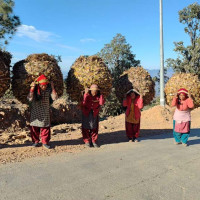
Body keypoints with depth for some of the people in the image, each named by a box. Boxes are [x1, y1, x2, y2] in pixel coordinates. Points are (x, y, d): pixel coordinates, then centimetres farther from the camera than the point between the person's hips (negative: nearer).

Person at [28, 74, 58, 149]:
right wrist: (32, 88, -30)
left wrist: (52, 87, -22)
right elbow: (30, 99, -24)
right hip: (35, 111, 0)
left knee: (45, 126, 3)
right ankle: (35, 141, 24)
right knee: (34, 126, 8)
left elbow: (54, 98, -18)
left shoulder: (48, 89, -9)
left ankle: (45, 142, 15)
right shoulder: (35, 89, -11)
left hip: (45, 111, 0)